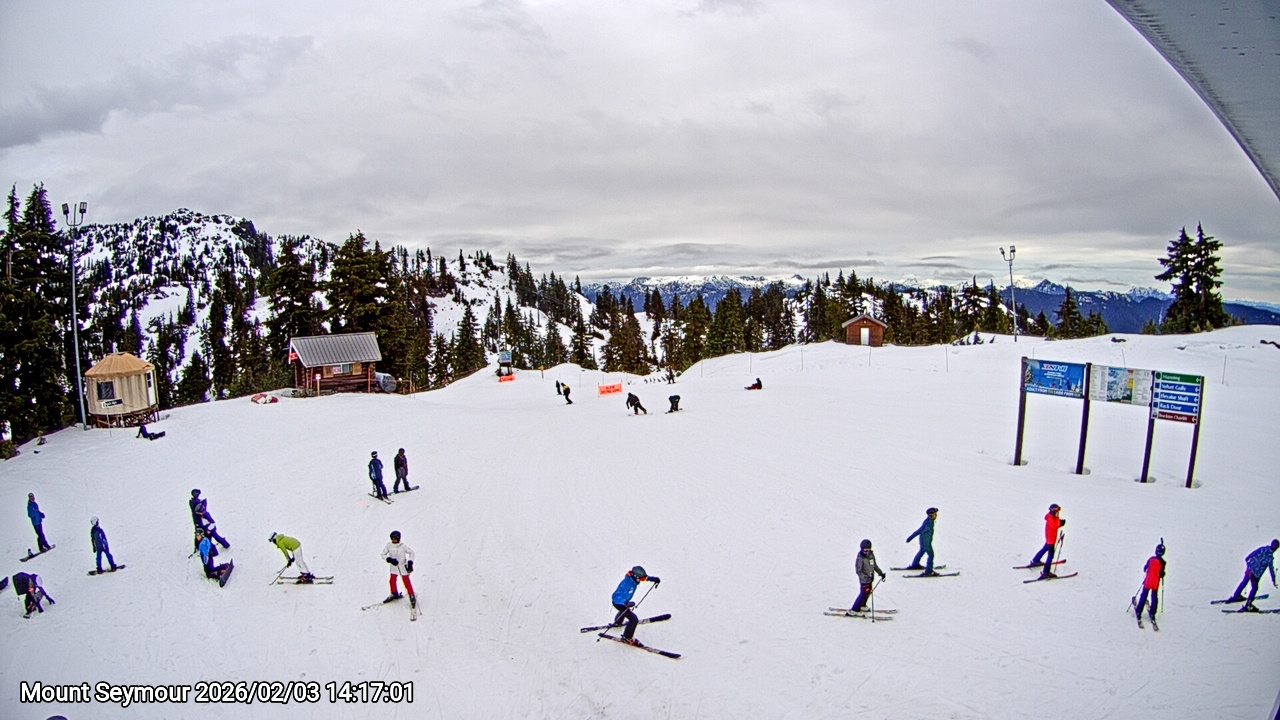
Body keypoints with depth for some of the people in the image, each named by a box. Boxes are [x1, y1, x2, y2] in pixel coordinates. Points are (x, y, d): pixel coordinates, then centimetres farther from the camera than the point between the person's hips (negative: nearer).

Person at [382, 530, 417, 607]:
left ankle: (412, 596, 10)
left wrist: (410, 563, -14)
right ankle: (395, 594, 31)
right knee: (392, 581, 6)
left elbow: (411, 552, -6)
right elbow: (383, 554, -1)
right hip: (394, 567, 3)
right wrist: (389, 559, -19)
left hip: (403, 567, -3)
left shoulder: (403, 546, -16)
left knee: (406, 582, -3)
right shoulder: (388, 546, -10)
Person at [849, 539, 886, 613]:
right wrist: (866, 577, -28)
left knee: (868, 592, 20)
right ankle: (854, 609, 6)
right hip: (864, 580, -8)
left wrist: (881, 573, 14)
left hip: (870, 578, 8)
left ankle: (862, 605, 41)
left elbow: (875, 565, 15)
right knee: (864, 594, -4)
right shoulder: (860, 558, -23)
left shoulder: (871, 555, 0)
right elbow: (858, 571, -21)